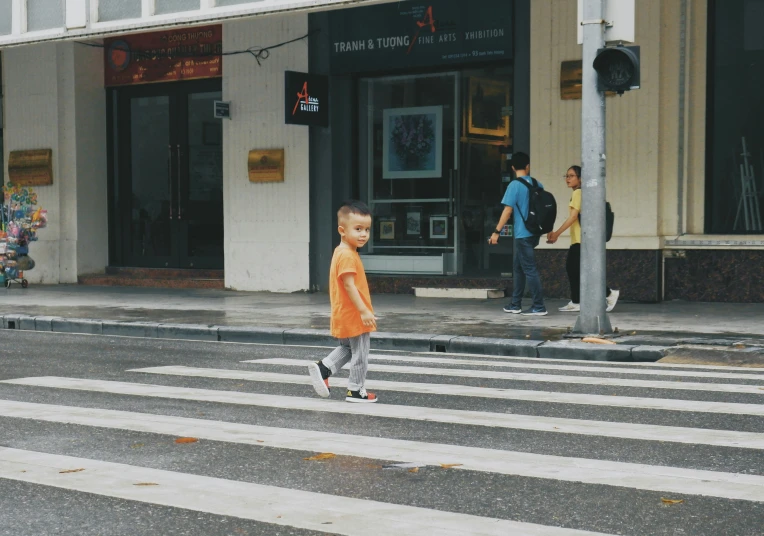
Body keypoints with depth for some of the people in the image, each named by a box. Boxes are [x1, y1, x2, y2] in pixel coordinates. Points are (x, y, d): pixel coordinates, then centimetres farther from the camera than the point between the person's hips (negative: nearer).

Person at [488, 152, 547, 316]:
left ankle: (539, 307, -6)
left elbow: (508, 210, -15)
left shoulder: (514, 185, -11)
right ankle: (515, 305, 19)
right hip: (533, 232, 7)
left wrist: (497, 232, -12)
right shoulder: (537, 185, 8)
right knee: (518, 267, 16)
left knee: (529, 269, -5)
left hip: (523, 234, -7)